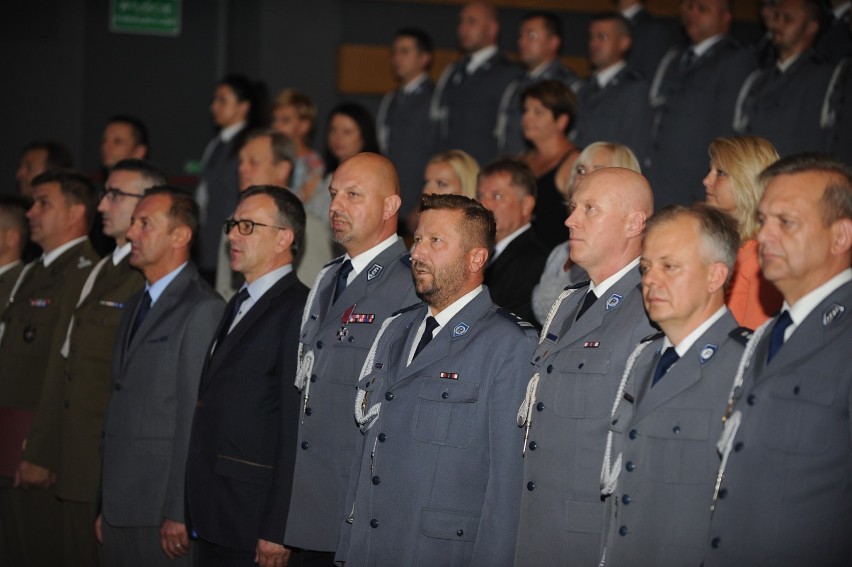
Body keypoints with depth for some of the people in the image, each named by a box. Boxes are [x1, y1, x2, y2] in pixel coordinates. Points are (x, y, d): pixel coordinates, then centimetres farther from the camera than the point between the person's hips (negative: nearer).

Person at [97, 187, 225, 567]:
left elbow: (197, 417, -15)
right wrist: (106, 506, 14)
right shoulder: (135, 307, 19)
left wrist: (179, 513, -18)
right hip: (120, 508, 8)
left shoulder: (202, 309, -10)